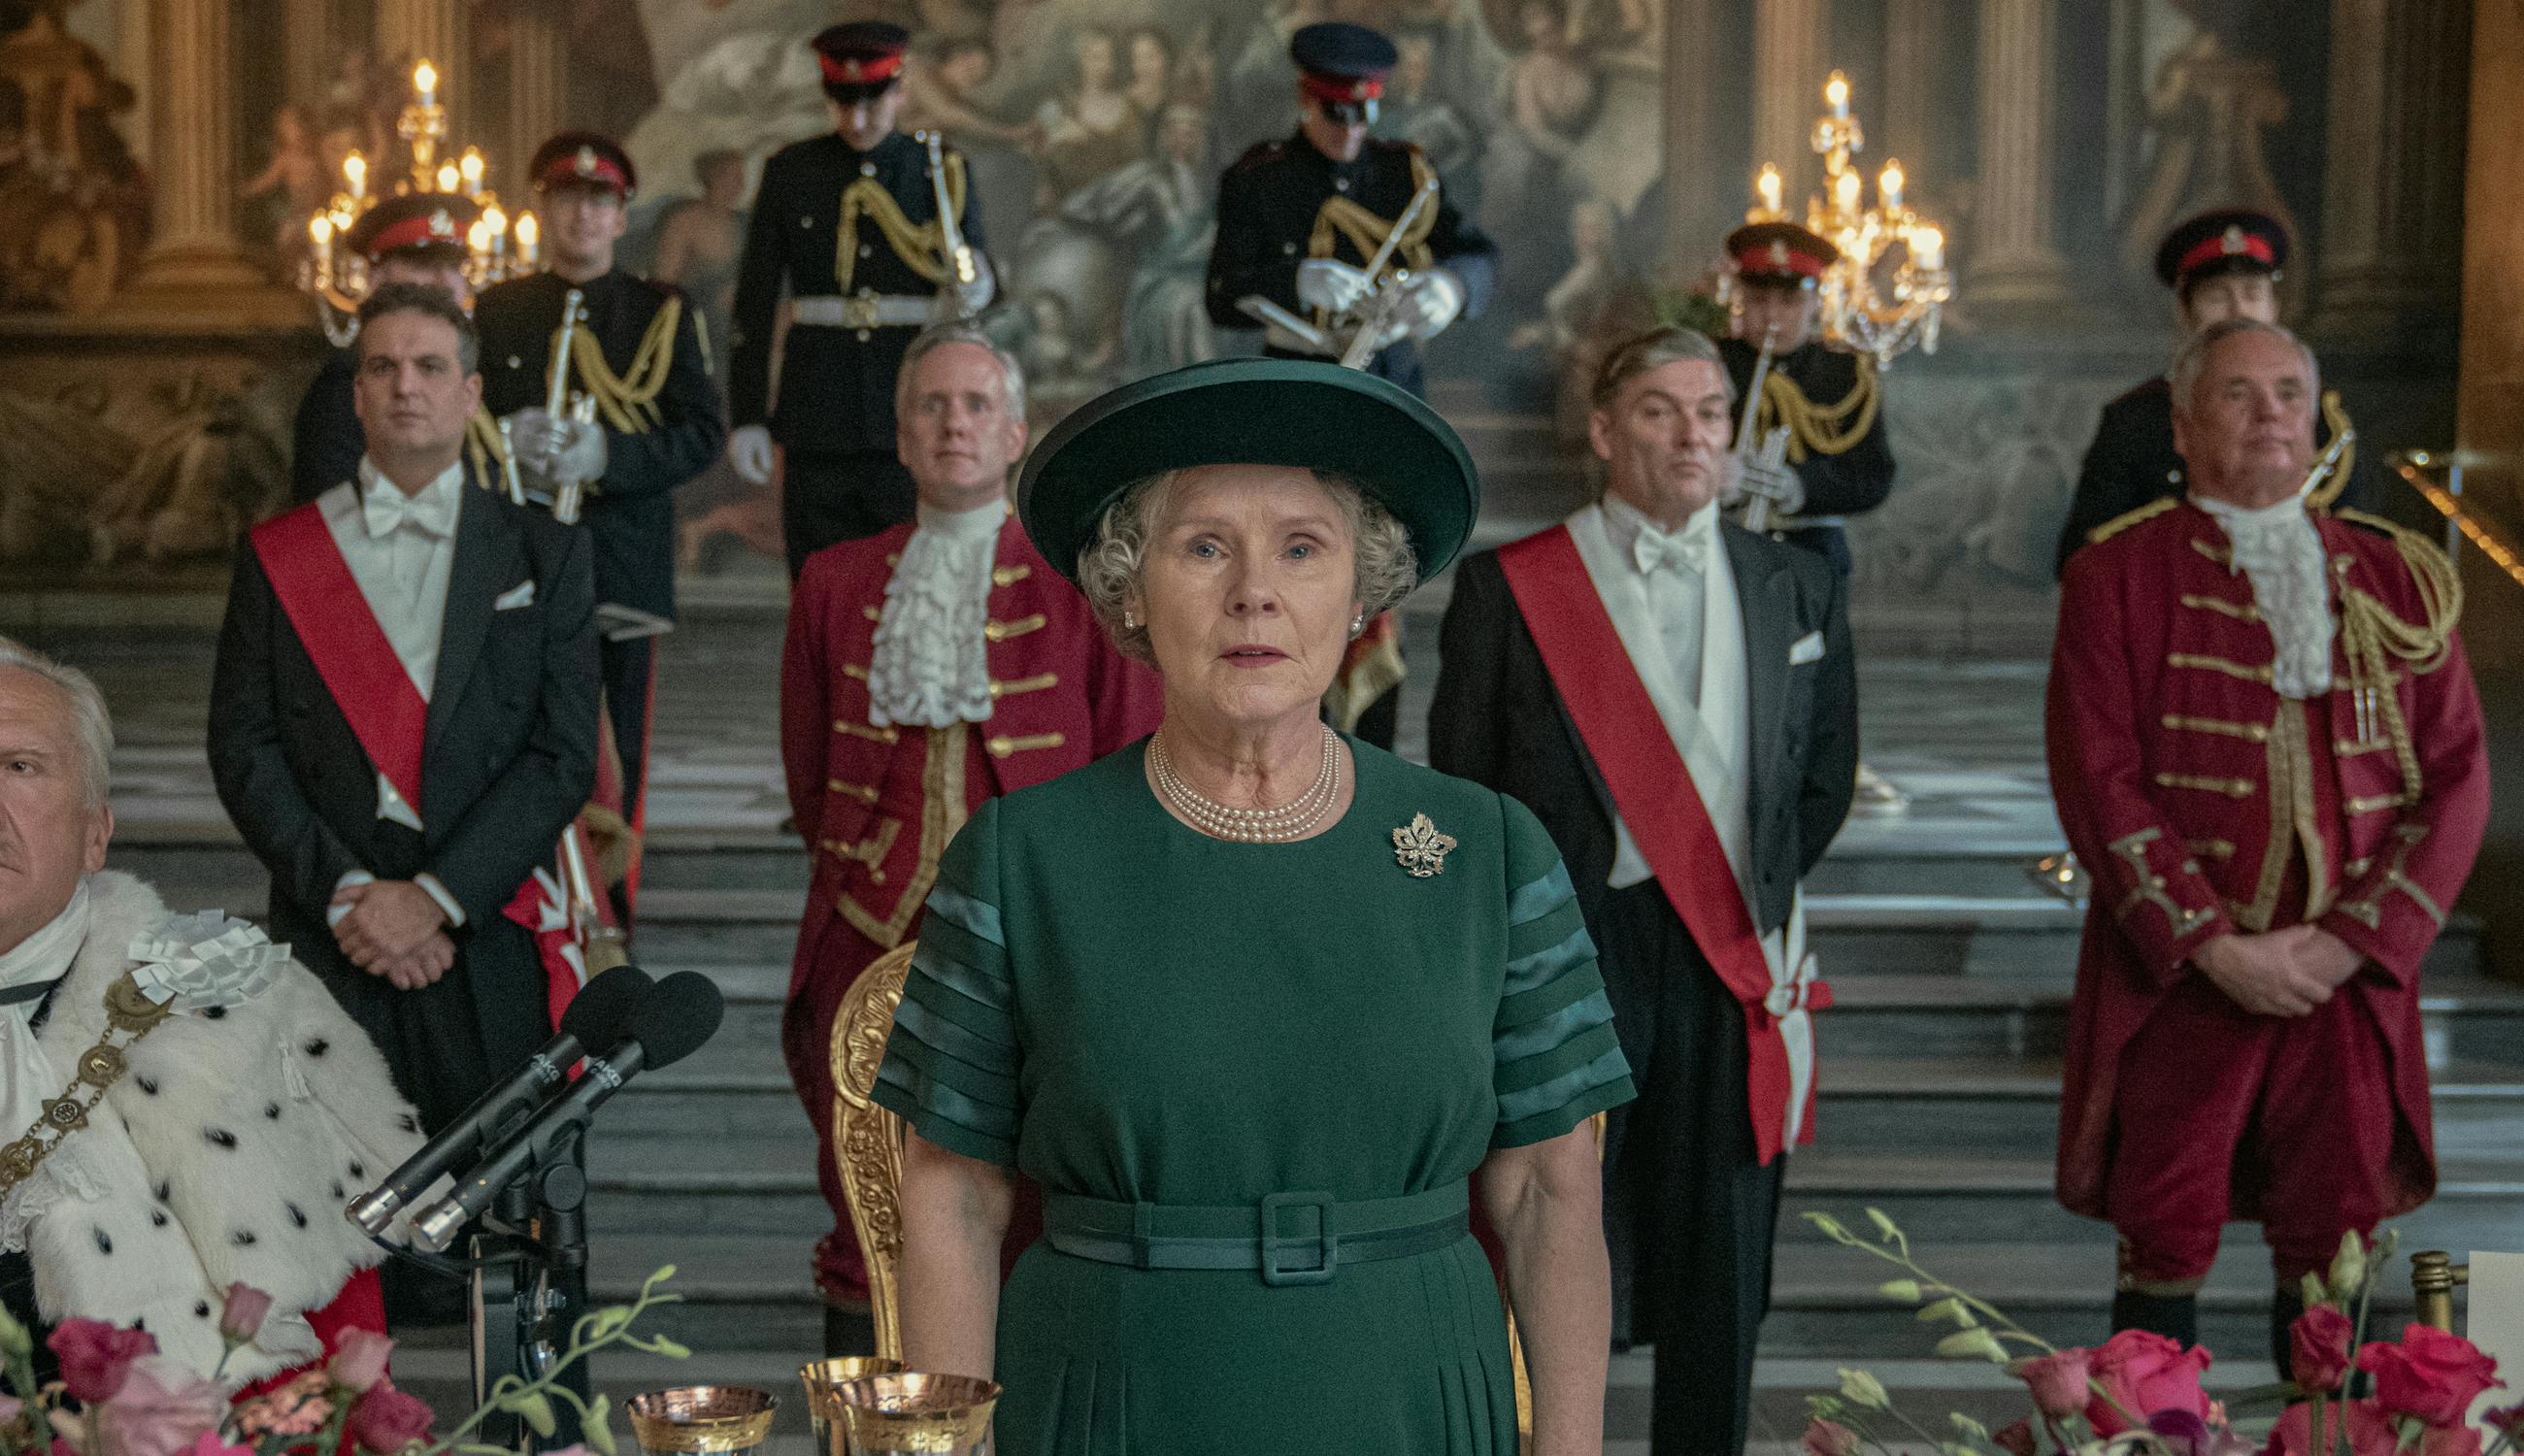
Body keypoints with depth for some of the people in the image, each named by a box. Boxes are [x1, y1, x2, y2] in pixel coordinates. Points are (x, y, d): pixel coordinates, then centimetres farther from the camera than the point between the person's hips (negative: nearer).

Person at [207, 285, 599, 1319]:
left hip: (485, 936, 0)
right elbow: (242, 747, 4)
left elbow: (564, 754, -1)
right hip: (329, 937, 1)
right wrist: (342, 890, -9)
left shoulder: (544, 551, 7)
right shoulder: (279, 554, 10)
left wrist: (437, 895, -10)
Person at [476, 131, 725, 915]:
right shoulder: (494, 312, 12)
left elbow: (703, 432, 0)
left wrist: (606, 453, -16)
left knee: (615, 755, 1)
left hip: (625, 563, 0)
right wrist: (506, 441, -11)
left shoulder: (664, 313, 9)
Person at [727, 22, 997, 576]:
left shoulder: (941, 171, 6)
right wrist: (748, 416, 0)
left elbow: (978, 273, 9)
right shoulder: (790, 172, 5)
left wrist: (973, 292, -18)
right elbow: (756, 301, 6)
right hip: (818, 416, 0)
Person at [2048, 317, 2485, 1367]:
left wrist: (2348, 943, -8)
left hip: (2347, 980, 3)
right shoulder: (2118, 573, -1)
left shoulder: (2398, 579, 8)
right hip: (2176, 981, -2)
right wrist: (2214, 947, -14)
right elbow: (2098, 779, -7)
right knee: (2165, 1249, 3)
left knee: (2333, 1248, 9)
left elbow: (2456, 777, 4)